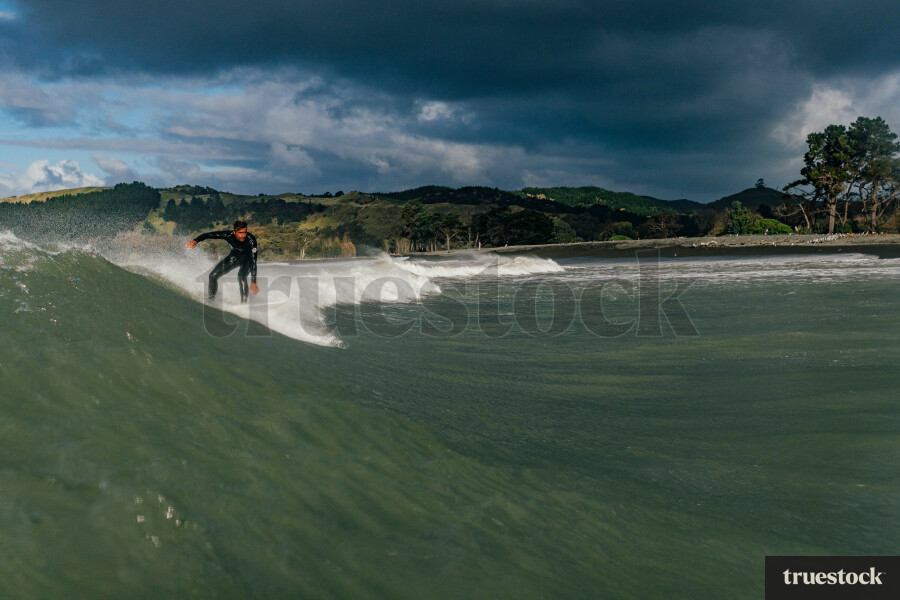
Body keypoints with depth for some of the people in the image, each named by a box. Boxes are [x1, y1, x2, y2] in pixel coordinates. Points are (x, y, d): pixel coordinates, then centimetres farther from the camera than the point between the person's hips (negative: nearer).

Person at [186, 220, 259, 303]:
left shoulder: (251, 240, -37)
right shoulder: (229, 235, -29)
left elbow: (253, 261, -41)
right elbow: (209, 235, -21)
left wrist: (253, 282, -48)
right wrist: (195, 241, -41)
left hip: (247, 258, -4)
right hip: (234, 257, 4)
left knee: (241, 275, -34)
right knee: (213, 275, -4)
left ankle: (244, 302, -22)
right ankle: (211, 299, 18)